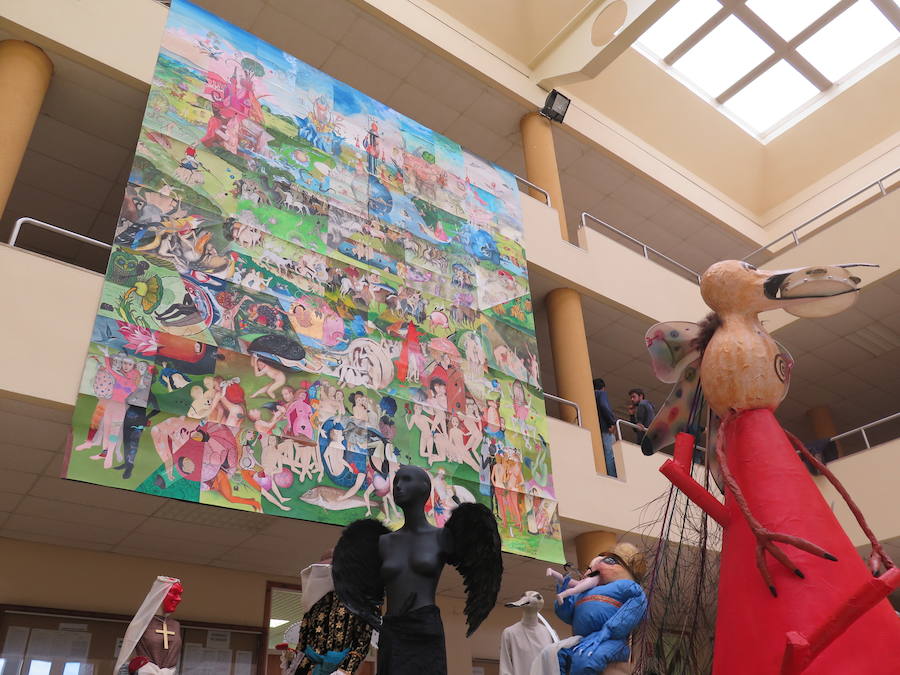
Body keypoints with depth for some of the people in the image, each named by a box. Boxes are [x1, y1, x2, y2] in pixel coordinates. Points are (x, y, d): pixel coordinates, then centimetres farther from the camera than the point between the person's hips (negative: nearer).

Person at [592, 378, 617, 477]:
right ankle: (612, 477, -20)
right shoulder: (602, 393, 4)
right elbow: (604, 406, -16)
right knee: (610, 455, -12)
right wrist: (613, 422, -11)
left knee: (605, 456, 4)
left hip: (594, 430, 7)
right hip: (605, 428, -7)